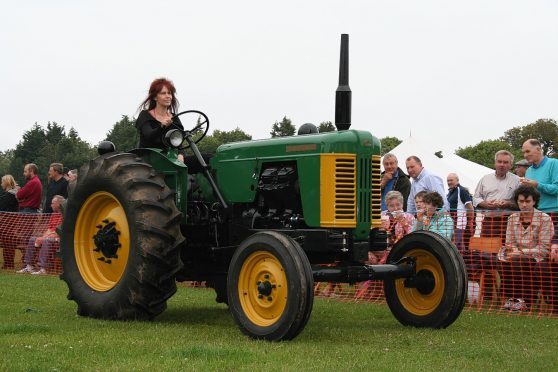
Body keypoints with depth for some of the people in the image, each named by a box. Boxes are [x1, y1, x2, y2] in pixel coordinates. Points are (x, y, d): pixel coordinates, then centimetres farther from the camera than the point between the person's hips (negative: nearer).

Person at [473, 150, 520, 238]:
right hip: (488, 220, 2)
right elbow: (476, 198, 17)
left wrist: (509, 204, -14)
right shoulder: (485, 179, 16)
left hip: (508, 221, -2)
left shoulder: (517, 181, 8)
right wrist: (485, 204, -3)